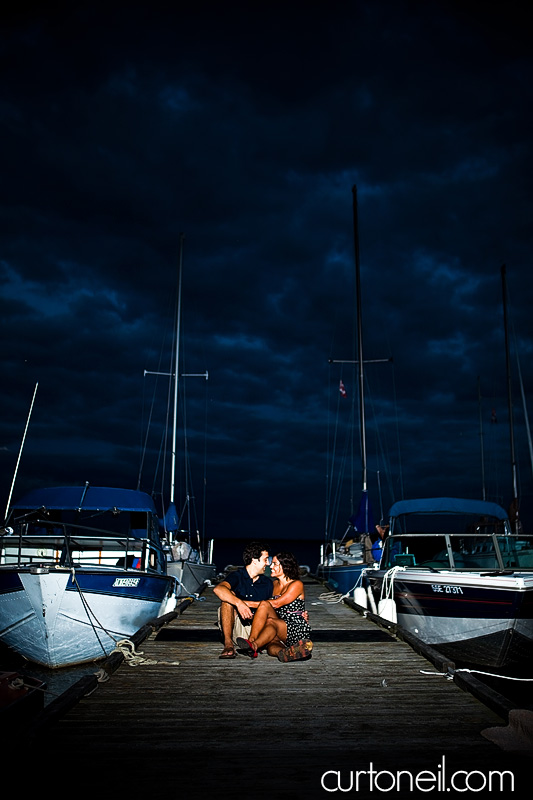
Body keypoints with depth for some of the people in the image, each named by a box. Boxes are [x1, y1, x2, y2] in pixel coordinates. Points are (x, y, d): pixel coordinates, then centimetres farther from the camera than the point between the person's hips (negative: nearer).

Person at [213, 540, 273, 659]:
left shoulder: (268, 583, 10)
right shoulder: (237, 576, -4)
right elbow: (218, 589, -25)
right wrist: (239, 603, -38)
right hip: (236, 625, -2)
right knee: (229, 596, -27)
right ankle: (228, 644, -30)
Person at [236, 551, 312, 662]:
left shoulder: (297, 584, -5)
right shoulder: (274, 584, 18)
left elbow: (276, 603, -15)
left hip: (298, 630, -6)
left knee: (270, 622, -34)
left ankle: (253, 645, -51)